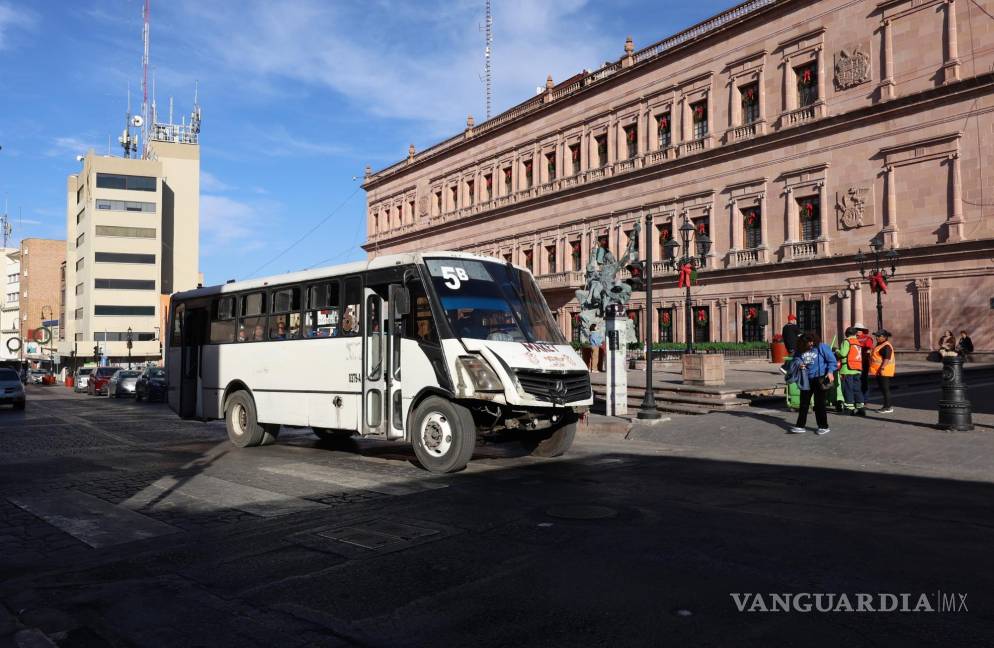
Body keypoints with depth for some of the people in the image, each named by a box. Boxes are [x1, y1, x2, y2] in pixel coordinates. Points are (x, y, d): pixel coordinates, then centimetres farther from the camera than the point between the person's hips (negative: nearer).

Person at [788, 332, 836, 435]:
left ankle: (824, 427, 14)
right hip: (806, 380, 5)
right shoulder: (800, 351, 5)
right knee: (804, 403, 7)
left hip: (820, 379, -5)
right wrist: (798, 365, -5)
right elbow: (794, 362, 17)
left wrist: (830, 372, -18)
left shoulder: (822, 347, -7)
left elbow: (832, 360, -6)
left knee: (819, 403, 0)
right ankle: (800, 426, 14)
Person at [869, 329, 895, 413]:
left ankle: (888, 407, -1)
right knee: (882, 388, 14)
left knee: (885, 388, -6)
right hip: (879, 371, 11)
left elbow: (887, 359, -24)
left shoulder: (886, 346, -16)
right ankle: (886, 406, 21)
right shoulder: (881, 345, 17)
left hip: (883, 371, -11)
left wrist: (882, 368, -27)